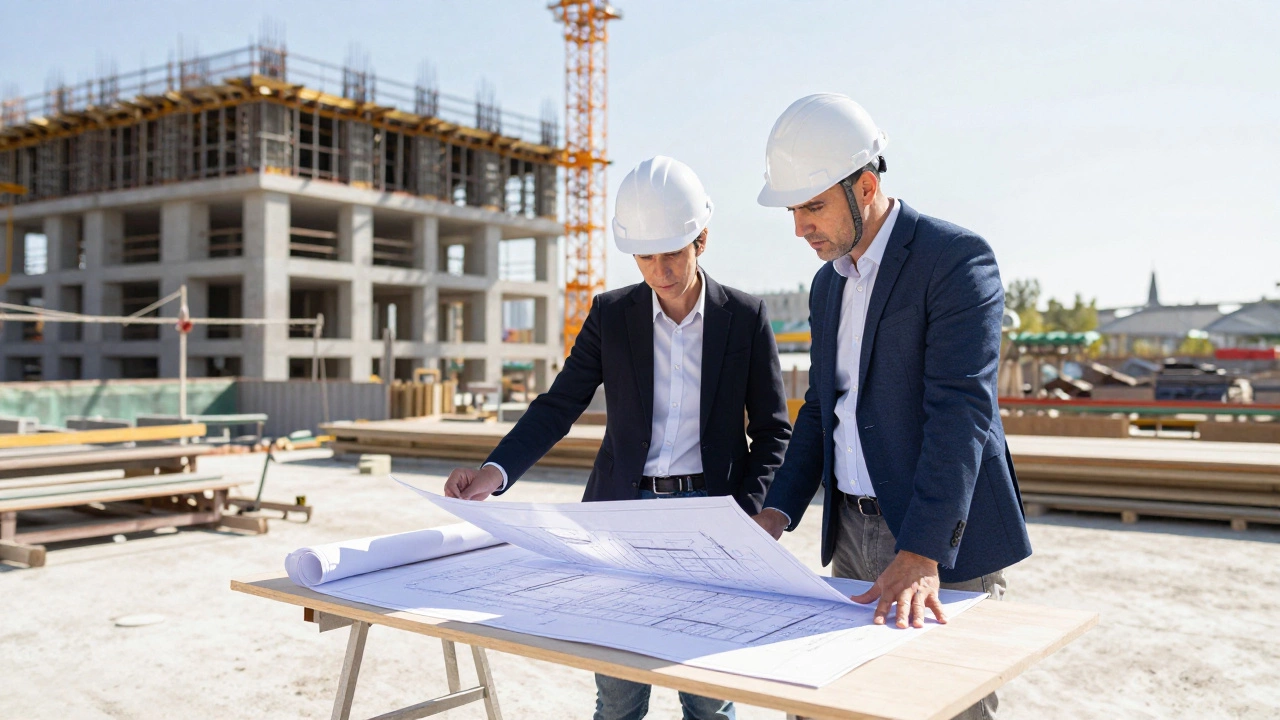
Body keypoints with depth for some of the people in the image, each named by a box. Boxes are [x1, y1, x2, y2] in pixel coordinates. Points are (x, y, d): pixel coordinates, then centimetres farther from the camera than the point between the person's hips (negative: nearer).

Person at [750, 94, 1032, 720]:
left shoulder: (956, 258, -13)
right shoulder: (829, 283, 12)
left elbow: (961, 409, -23)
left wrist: (919, 556, -31)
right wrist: (778, 512, 2)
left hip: (941, 541, -7)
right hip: (852, 534, 7)